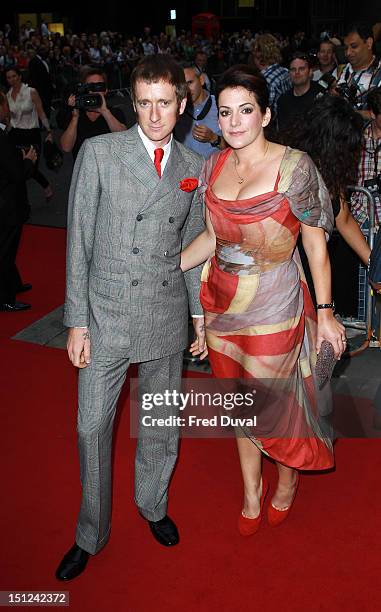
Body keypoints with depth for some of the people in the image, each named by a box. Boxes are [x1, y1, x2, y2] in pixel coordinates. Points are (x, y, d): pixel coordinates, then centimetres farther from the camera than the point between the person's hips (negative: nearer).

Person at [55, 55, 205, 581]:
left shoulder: (193, 166, 5)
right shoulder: (99, 152, -5)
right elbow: (79, 241, -5)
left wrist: (200, 311, 12)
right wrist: (77, 321, -8)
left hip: (168, 316, 3)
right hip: (107, 315, -2)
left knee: (162, 421, 16)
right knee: (92, 427, 6)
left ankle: (153, 505, 42)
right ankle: (91, 535, 28)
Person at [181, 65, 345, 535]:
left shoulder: (293, 167, -12)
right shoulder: (213, 166, 2)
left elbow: (315, 242, -8)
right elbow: (212, 235, 10)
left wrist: (325, 313, -8)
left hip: (274, 307, -5)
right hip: (222, 303, 5)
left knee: (274, 402, 9)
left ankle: (287, 481, 41)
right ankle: (252, 493, 39)